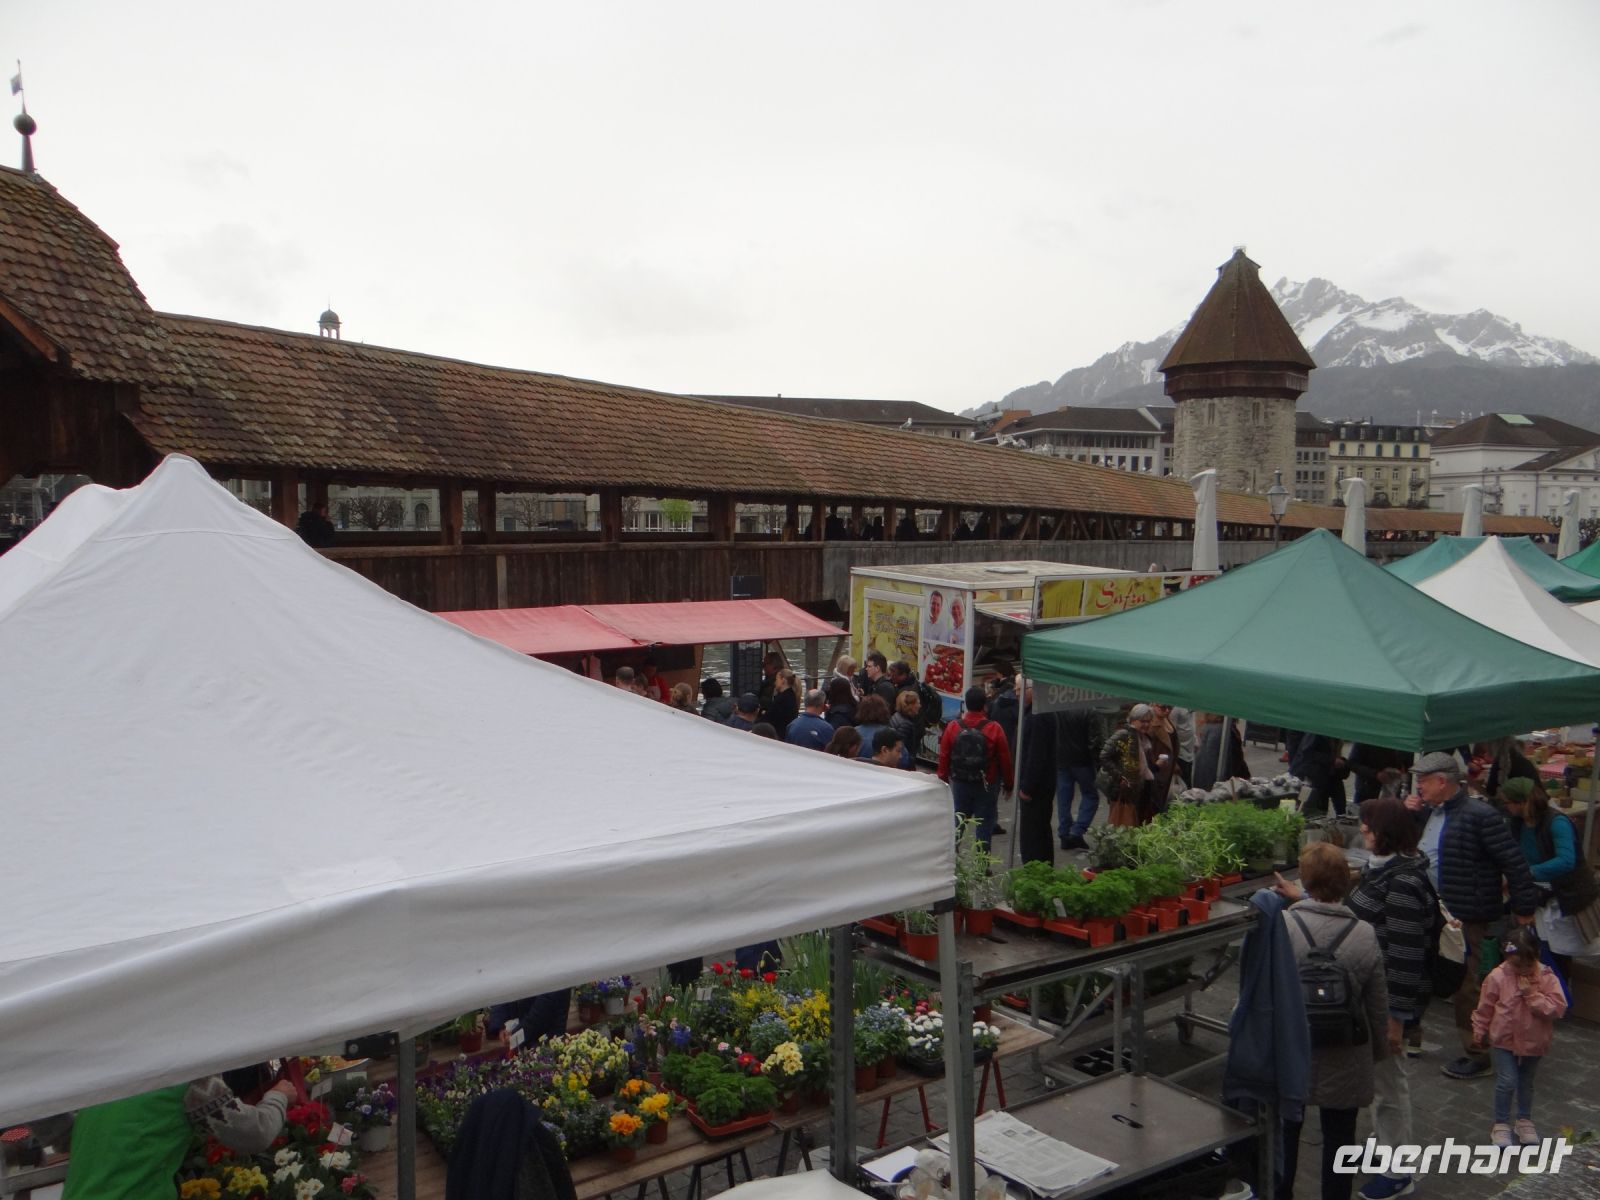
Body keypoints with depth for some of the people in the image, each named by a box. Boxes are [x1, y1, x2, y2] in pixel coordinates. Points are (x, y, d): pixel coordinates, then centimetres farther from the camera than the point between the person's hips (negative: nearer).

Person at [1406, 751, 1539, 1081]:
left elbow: (1514, 862, -18)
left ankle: (1478, 1056, 15)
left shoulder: (1479, 816, -19)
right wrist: (1410, 816, 1)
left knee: (1469, 989, 2)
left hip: (1468, 920, -9)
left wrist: (1524, 907, -15)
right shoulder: (1430, 812, 8)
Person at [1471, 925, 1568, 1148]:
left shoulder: (1546, 977, -13)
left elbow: (1558, 1009, -19)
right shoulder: (1498, 976, -16)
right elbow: (1484, 1008, -5)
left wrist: (1532, 994, -27)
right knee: (1507, 1081, -6)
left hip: (1533, 1041, 2)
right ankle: (1501, 1124, 11)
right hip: (1504, 1039, -2)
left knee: (1526, 1082, 19)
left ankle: (1524, 1120, 38)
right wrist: (1480, 1034, 3)